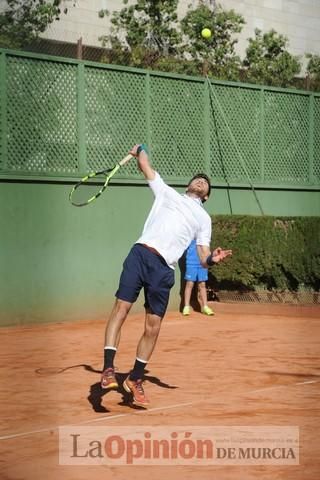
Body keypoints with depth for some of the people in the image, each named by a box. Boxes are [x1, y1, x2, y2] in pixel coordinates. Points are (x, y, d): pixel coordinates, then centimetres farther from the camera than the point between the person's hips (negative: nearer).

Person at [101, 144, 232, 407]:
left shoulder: (203, 218, 24)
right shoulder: (168, 193, 24)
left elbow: (203, 257, 14)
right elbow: (146, 168, 28)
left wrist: (213, 258, -6)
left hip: (164, 268, 1)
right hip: (141, 254, -1)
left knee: (153, 327, -1)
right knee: (121, 308, -15)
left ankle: (135, 379, 14)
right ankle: (108, 369, -16)